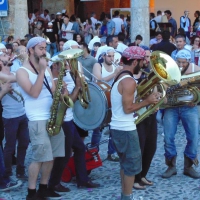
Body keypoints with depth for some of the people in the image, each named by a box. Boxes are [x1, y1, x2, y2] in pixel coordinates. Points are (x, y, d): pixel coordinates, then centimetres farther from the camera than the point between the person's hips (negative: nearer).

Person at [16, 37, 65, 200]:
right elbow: (34, 93, -19)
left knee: (51, 156, 8)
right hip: (38, 120, -7)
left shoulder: (47, 68, 15)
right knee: (40, 158, -9)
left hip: (53, 117, 7)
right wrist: (41, 70, -18)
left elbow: (54, 91, 13)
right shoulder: (22, 71, -6)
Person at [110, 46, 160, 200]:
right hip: (126, 129, -10)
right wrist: (147, 101, -13)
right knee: (133, 165, 0)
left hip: (117, 127, 10)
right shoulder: (129, 81, -20)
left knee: (125, 163, 19)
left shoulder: (119, 77, 11)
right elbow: (128, 108, -22)